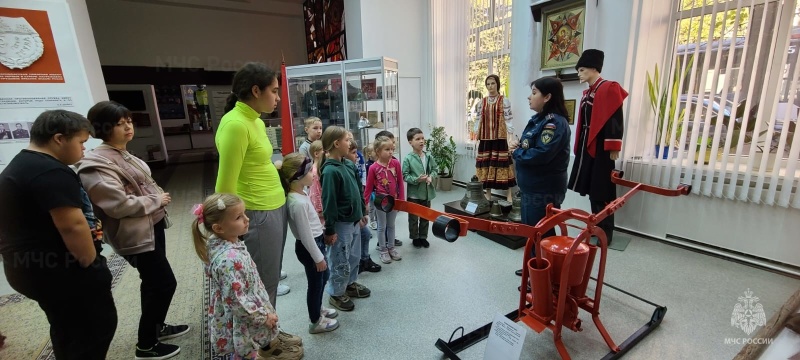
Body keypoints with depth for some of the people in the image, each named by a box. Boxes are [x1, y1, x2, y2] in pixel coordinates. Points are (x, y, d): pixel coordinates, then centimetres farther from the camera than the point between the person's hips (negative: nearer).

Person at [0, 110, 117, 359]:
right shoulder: (52, 172, -22)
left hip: (29, 267, 10)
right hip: (61, 271, -10)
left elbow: (33, 221, 20)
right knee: (97, 326, 3)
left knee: (67, 330, 22)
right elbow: (72, 226, -27)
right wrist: (92, 264, -16)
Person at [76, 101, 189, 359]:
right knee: (165, 283, -2)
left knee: (154, 283, 20)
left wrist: (160, 196, 5)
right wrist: (157, 200, -15)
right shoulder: (97, 165, -20)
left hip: (152, 226, 9)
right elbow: (120, 205, -27)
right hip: (136, 235, -9)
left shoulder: (122, 155, 10)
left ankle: (156, 327, 40)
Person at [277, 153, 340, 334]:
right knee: (315, 283, 9)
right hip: (309, 247, -10)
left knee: (324, 276, 26)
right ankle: (316, 322, 30)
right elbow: (305, 234, -24)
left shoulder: (299, 195, 2)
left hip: (316, 242, 10)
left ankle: (318, 309, 47)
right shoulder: (298, 203, -28)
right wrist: (318, 257, -16)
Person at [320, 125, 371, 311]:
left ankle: (351, 284, 41)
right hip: (341, 224, -8)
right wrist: (329, 229, -17)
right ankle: (336, 294, 26)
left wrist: (362, 212, 18)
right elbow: (329, 202, -20)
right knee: (341, 261, 7)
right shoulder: (330, 171, -22)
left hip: (354, 220, 8)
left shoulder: (349, 164, 4)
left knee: (355, 257, 22)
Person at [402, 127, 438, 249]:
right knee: (413, 218, 12)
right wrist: (417, 179, -25)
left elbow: (435, 169, 8)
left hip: (427, 192, 4)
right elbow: (405, 176, -13)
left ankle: (423, 237, 34)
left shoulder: (428, 157, -2)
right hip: (414, 194, -4)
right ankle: (415, 238, 30)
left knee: (425, 216, 17)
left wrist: (431, 176, -11)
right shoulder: (408, 159, -14)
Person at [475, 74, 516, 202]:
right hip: (485, 138, 4)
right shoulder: (481, 103, 11)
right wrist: (476, 138, 7)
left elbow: (508, 120, -3)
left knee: (503, 163, -5)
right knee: (486, 164, 4)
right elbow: (478, 121, 12)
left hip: (500, 138, -3)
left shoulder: (504, 101, 2)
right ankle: (488, 194, 15)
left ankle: (509, 195, 4)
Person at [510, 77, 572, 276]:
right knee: (531, 229, 20)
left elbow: (540, 154, -29)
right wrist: (519, 148, -4)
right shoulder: (538, 119, 11)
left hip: (545, 189, -10)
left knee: (542, 232, 3)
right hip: (532, 186, 10)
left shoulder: (555, 123, -19)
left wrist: (517, 152, -12)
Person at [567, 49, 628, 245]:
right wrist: (580, 146, 14)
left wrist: (613, 147, -20)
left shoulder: (610, 88, -10)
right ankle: (596, 227, 24)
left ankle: (605, 233, 9)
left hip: (601, 147, -8)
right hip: (587, 145, 8)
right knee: (591, 188, 12)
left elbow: (615, 120, -16)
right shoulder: (587, 93, 15)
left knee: (601, 190, -3)